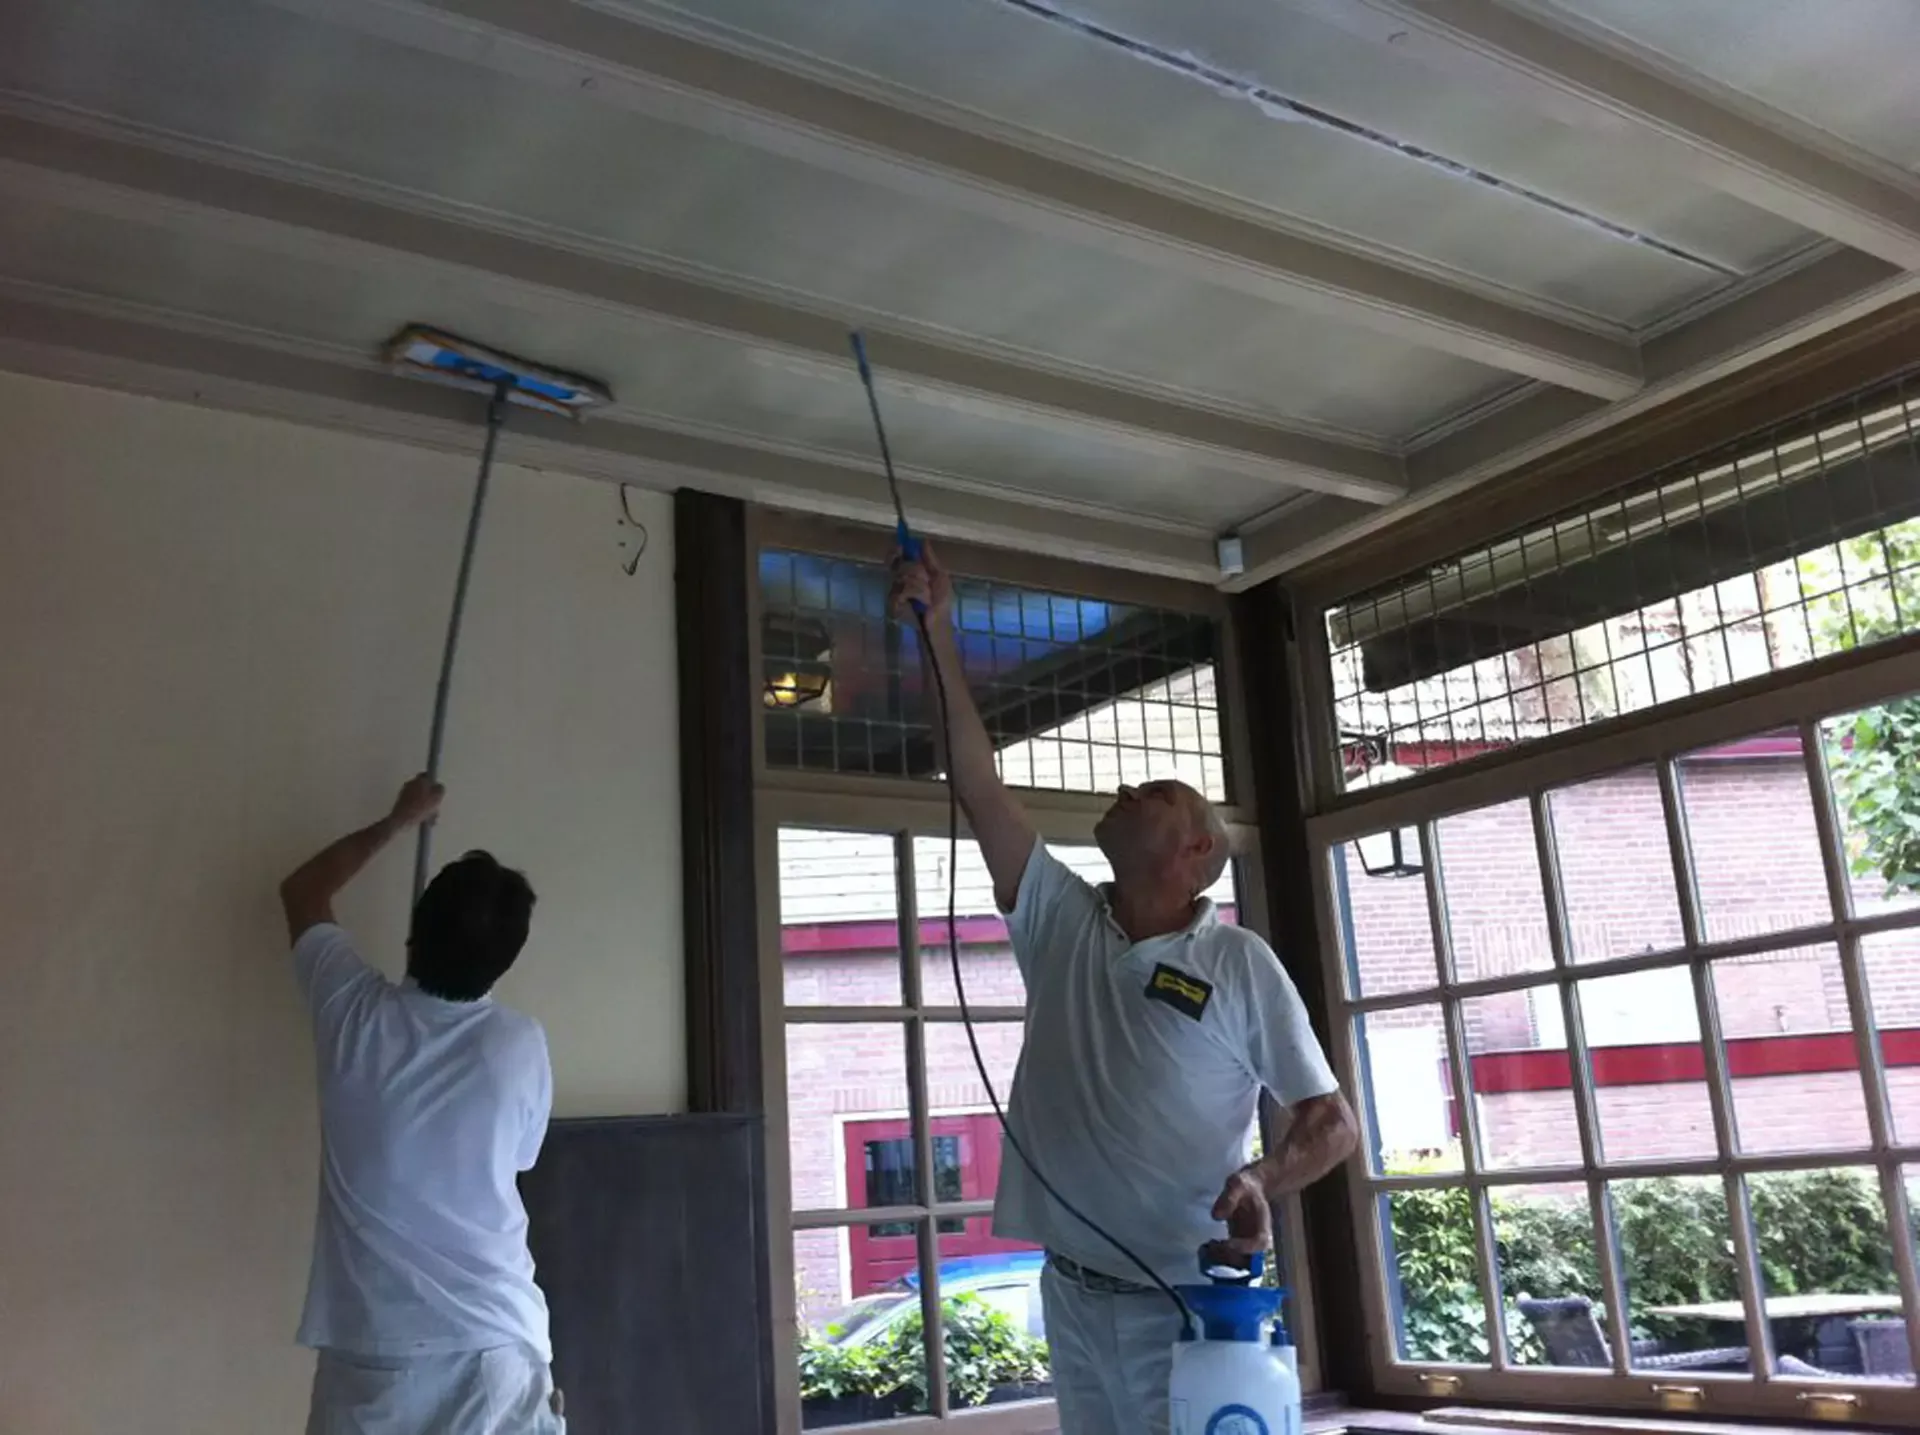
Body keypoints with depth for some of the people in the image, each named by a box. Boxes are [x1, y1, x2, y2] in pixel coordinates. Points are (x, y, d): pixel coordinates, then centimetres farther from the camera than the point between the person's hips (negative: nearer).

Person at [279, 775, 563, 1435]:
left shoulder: (352, 1013, -5)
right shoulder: (519, 1046, -7)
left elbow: (302, 892, 14)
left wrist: (399, 820, 26)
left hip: (371, 1351, 1)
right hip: (497, 1348, -1)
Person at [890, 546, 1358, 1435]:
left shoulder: (1240, 964, -3)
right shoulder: (1062, 922, 7)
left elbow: (1332, 1121, -1)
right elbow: (977, 785, 1)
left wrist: (1262, 1182, -21)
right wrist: (938, 635, -2)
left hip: (1189, 1302, -4)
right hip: (1073, 1296, 4)